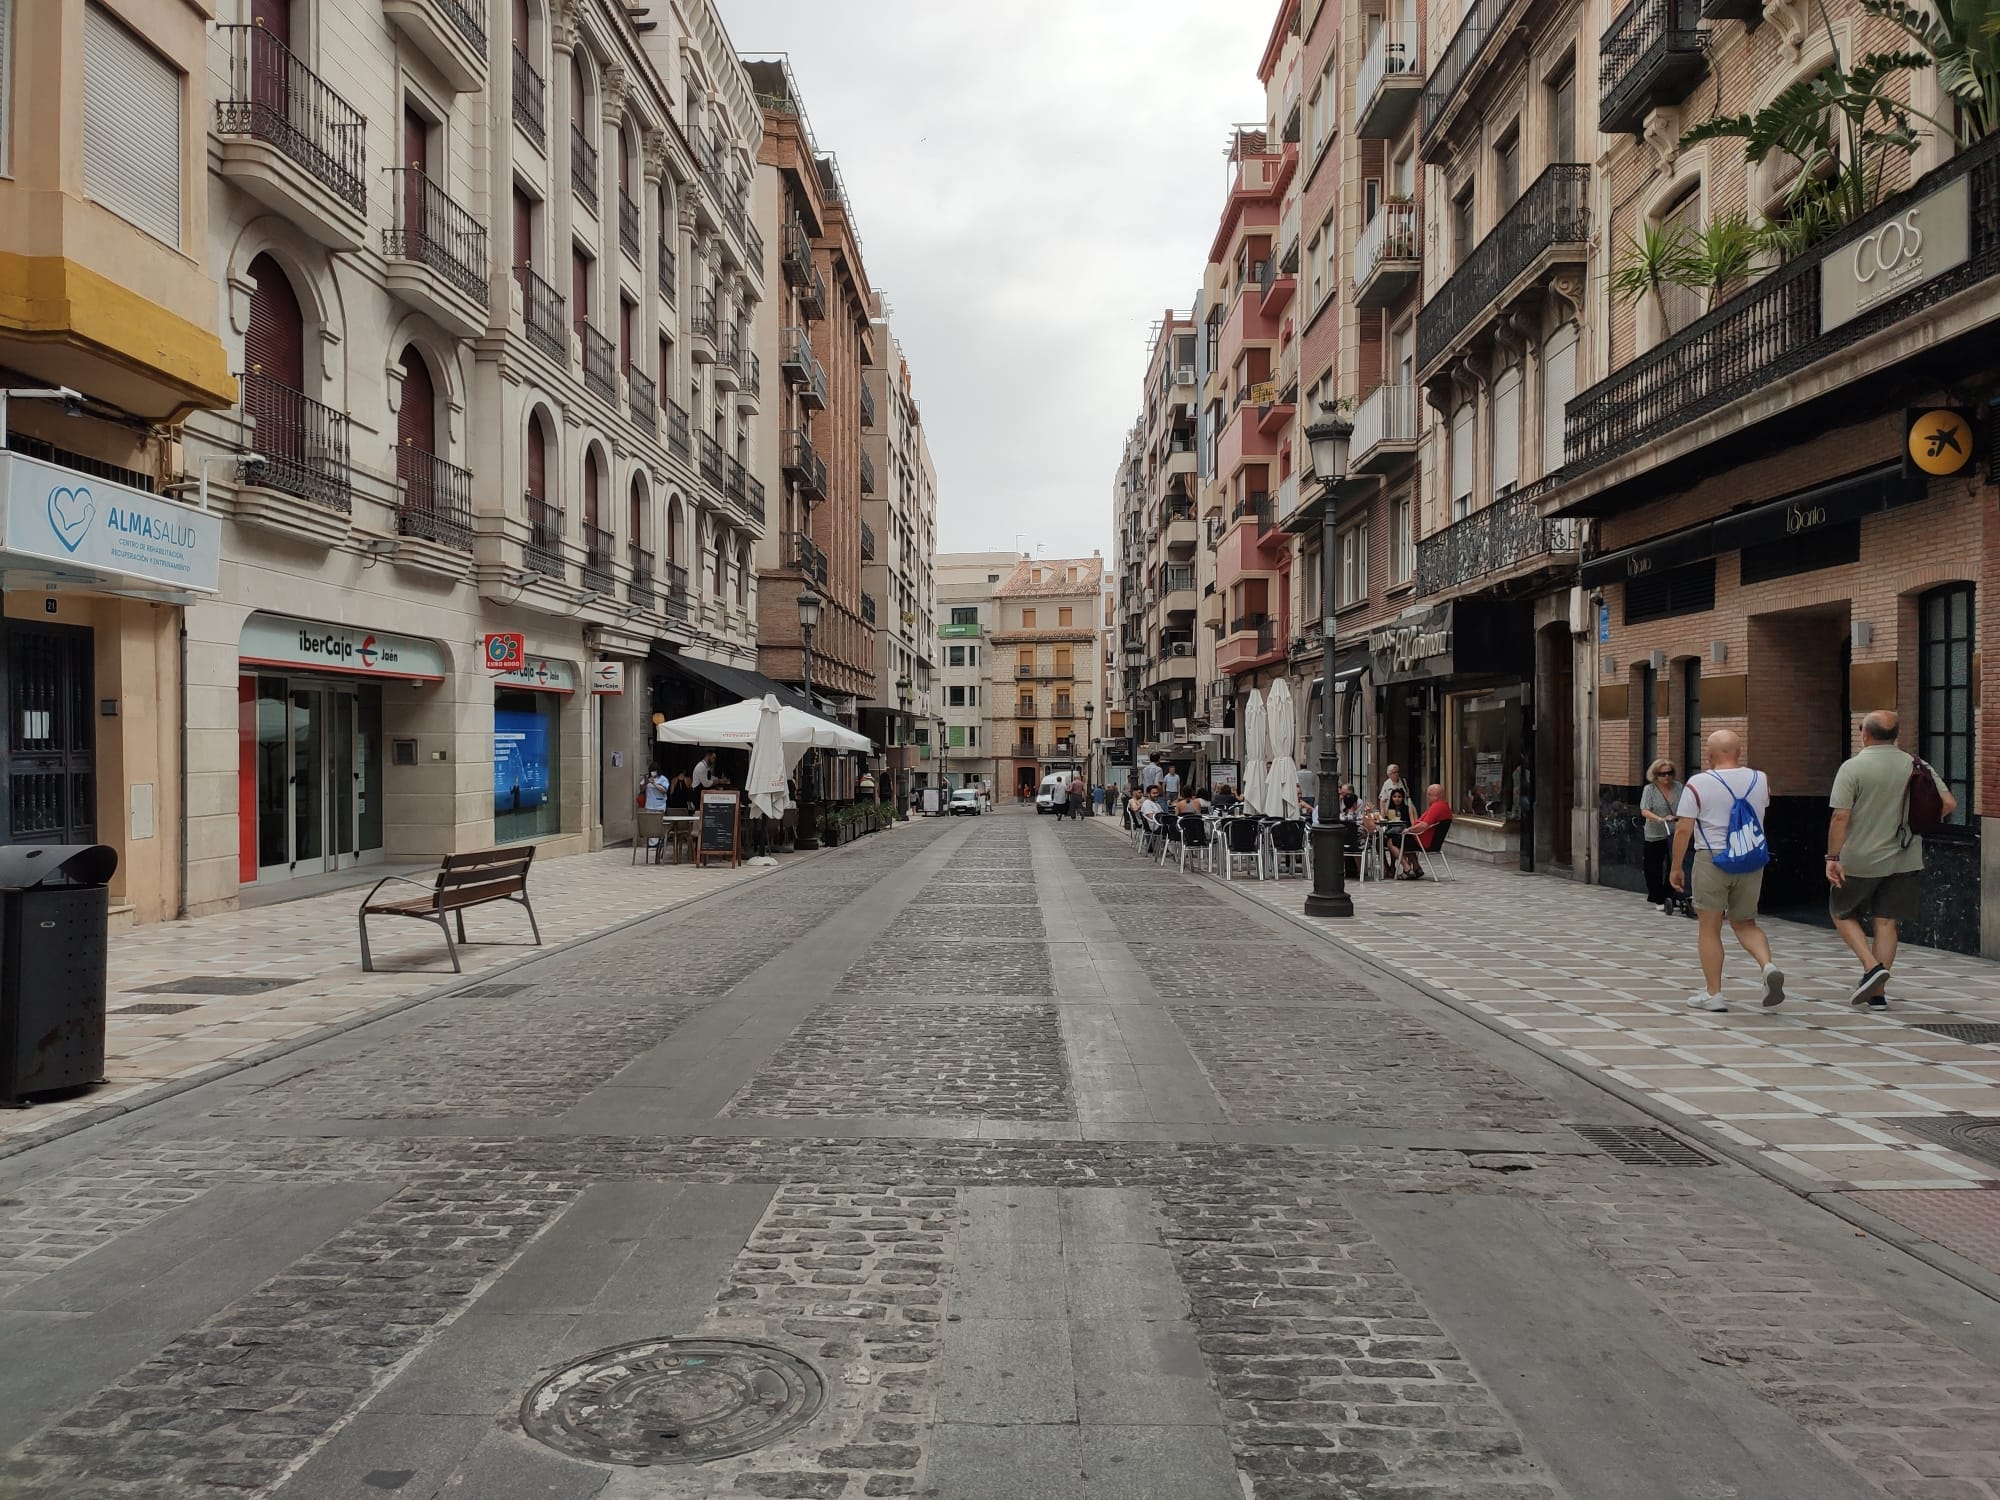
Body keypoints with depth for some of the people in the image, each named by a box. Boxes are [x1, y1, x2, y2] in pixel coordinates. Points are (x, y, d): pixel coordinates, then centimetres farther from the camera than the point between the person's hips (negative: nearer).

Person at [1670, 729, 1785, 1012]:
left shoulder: (1698, 783, -9)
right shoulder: (1760, 780, 3)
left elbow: (1683, 831, -11)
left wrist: (1676, 867, 0)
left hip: (1712, 861, -4)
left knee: (1710, 928, 5)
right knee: (1745, 924, 18)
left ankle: (1713, 994, 8)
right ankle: (1768, 965, -7)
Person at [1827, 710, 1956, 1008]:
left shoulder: (1853, 767, -12)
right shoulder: (1916, 766, 2)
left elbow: (1840, 817, -18)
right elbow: (1949, 804, 0)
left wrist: (1833, 857, -13)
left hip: (1859, 860, -4)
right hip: (1904, 860, 4)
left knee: (1843, 914, 14)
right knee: (1886, 923, 9)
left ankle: (1871, 967, -5)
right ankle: (1877, 993, 11)